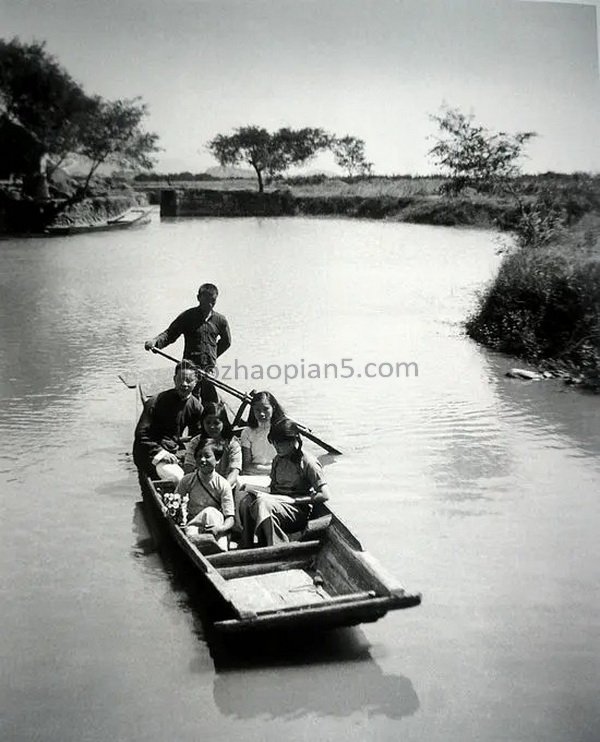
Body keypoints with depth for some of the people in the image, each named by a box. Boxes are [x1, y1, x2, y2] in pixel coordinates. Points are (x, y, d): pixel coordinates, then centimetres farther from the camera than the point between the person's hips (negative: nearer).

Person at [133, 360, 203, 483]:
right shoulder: (156, 403, -13)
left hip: (176, 452, 7)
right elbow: (141, 434, -13)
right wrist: (160, 453, -23)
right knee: (177, 477, -31)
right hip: (152, 455, -6)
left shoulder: (196, 407, 3)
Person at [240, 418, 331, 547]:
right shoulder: (277, 460, 15)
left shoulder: (308, 462, -7)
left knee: (263, 503, -33)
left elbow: (324, 495, -13)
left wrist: (293, 500, -14)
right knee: (246, 502, -23)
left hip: (299, 510, -6)